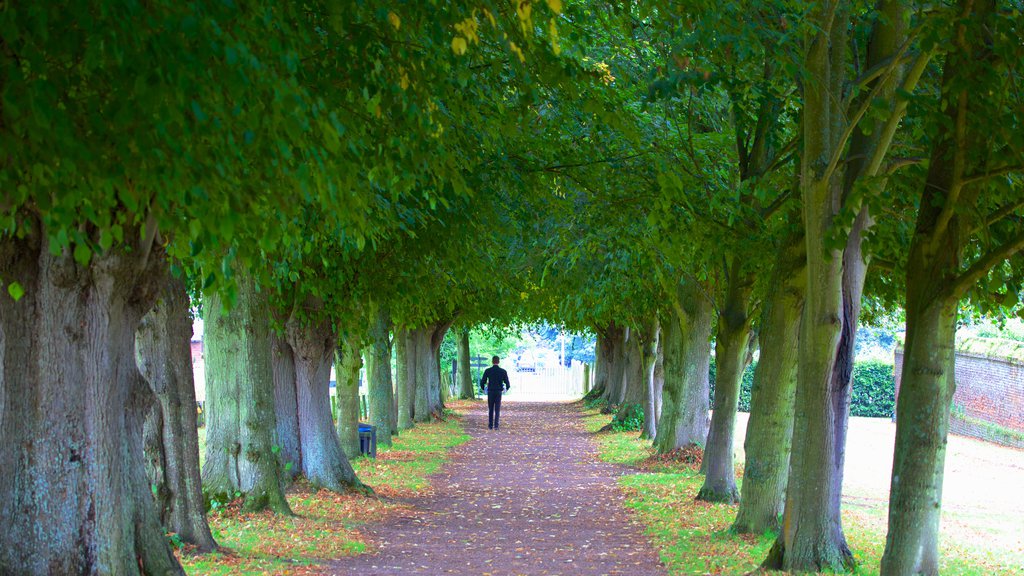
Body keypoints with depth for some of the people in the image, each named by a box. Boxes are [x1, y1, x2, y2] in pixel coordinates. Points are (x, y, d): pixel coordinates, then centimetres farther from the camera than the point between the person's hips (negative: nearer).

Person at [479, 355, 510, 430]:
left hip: (490, 392, 0)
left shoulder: (487, 371, -6)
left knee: (490, 409, 12)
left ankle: (490, 426, 10)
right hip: (499, 392, 0)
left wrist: (482, 388, 19)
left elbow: (482, 382, -4)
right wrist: (507, 388, 23)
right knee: (497, 410, 4)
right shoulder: (503, 371, -4)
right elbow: (507, 382, -1)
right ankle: (496, 426, -4)